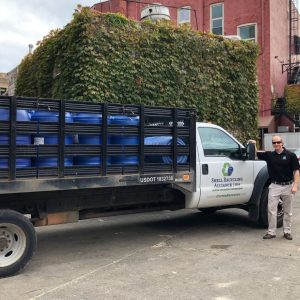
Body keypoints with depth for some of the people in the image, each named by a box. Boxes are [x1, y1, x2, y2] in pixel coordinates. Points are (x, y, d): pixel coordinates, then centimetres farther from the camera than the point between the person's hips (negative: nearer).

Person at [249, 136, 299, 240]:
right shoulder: (269, 155, 4)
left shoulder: (290, 155, -3)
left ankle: (287, 231, 21)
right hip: (274, 186, 2)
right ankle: (271, 232, 7)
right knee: (271, 210, -1)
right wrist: (254, 145, -6)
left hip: (288, 186, -1)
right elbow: (256, 154, 14)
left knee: (287, 211, 10)